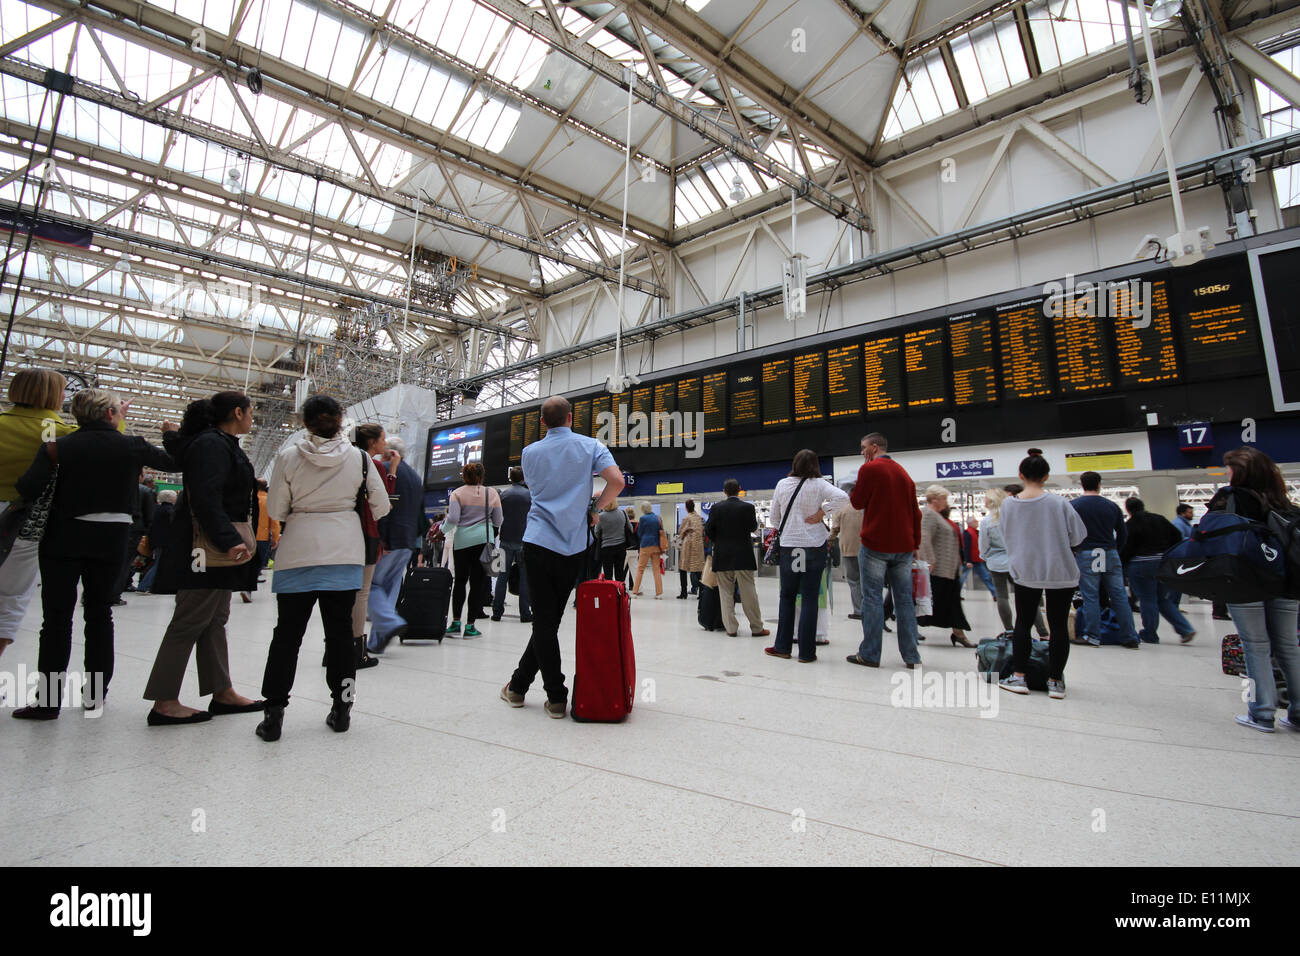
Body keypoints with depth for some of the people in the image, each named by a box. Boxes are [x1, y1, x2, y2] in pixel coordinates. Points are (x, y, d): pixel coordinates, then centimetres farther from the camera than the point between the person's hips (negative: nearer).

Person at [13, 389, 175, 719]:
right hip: (110, 540, 1)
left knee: (57, 617, 5)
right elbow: (174, 463, 8)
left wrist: (47, 459, 5)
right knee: (100, 614, 11)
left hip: (63, 539, -1)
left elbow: (28, 489, -13)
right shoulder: (131, 446, -4)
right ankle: (96, 693, 18)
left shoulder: (59, 446, -5)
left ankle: (48, 700, 5)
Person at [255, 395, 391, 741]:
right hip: (345, 552, 1)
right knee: (340, 628, 10)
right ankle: (341, 708, 16)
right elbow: (381, 506, 3)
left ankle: (274, 713, 12)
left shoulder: (288, 456, -5)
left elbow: (275, 510, -1)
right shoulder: (358, 457, -3)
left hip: (299, 553, -1)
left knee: (288, 631, 9)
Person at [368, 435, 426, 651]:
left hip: (389, 541, -8)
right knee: (390, 587, 10)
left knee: (371, 583, -1)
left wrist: (381, 539, -19)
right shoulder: (416, 475, 18)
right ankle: (376, 641, 13)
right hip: (408, 543, 8)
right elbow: (421, 512, 20)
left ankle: (390, 623, -18)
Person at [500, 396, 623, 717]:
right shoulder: (590, 446, 2)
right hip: (573, 547, 1)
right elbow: (617, 480, -11)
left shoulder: (530, 452, 8)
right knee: (550, 620, 12)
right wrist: (594, 510, 4)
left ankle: (557, 697, 7)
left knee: (544, 621, 4)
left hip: (539, 543, 0)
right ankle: (519, 685, 24)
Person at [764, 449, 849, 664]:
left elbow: (773, 518, 9)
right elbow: (842, 497, -20)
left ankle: (782, 646, 17)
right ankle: (806, 652, 7)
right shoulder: (818, 484, -5)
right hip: (814, 545, -2)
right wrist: (821, 513, -10)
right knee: (810, 598, 3)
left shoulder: (782, 484, 3)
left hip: (788, 545, 2)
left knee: (787, 596, 13)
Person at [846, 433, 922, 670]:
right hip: (904, 546, 6)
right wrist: (915, 544, 17)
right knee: (904, 599, 8)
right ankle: (911, 656, 10)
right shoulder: (903, 472, 14)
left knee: (872, 598, -1)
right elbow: (915, 511, 15)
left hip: (876, 544, -6)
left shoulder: (870, 469, -6)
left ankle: (870, 654, 2)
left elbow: (857, 502, -2)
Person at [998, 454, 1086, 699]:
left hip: (1025, 572, 2)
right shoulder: (1059, 503, -12)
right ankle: (1055, 681, 12)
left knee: (1023, 622, 11)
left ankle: (1018, 676, 10)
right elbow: (1078, 536, -4)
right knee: (1059, 625, 8)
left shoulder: (1008, 504, -5)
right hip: (1060, 572, -1)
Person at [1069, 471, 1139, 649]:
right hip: (1110, 554, 3)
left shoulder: (1073, 505, -2)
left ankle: (1093, 636, 5)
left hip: (1085, 555, -3)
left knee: (1090, 597, 1)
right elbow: (1123, 534, 12)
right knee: (1119, 596, 7)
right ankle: (1130, 638, 11)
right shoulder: (1112, 506, 7)